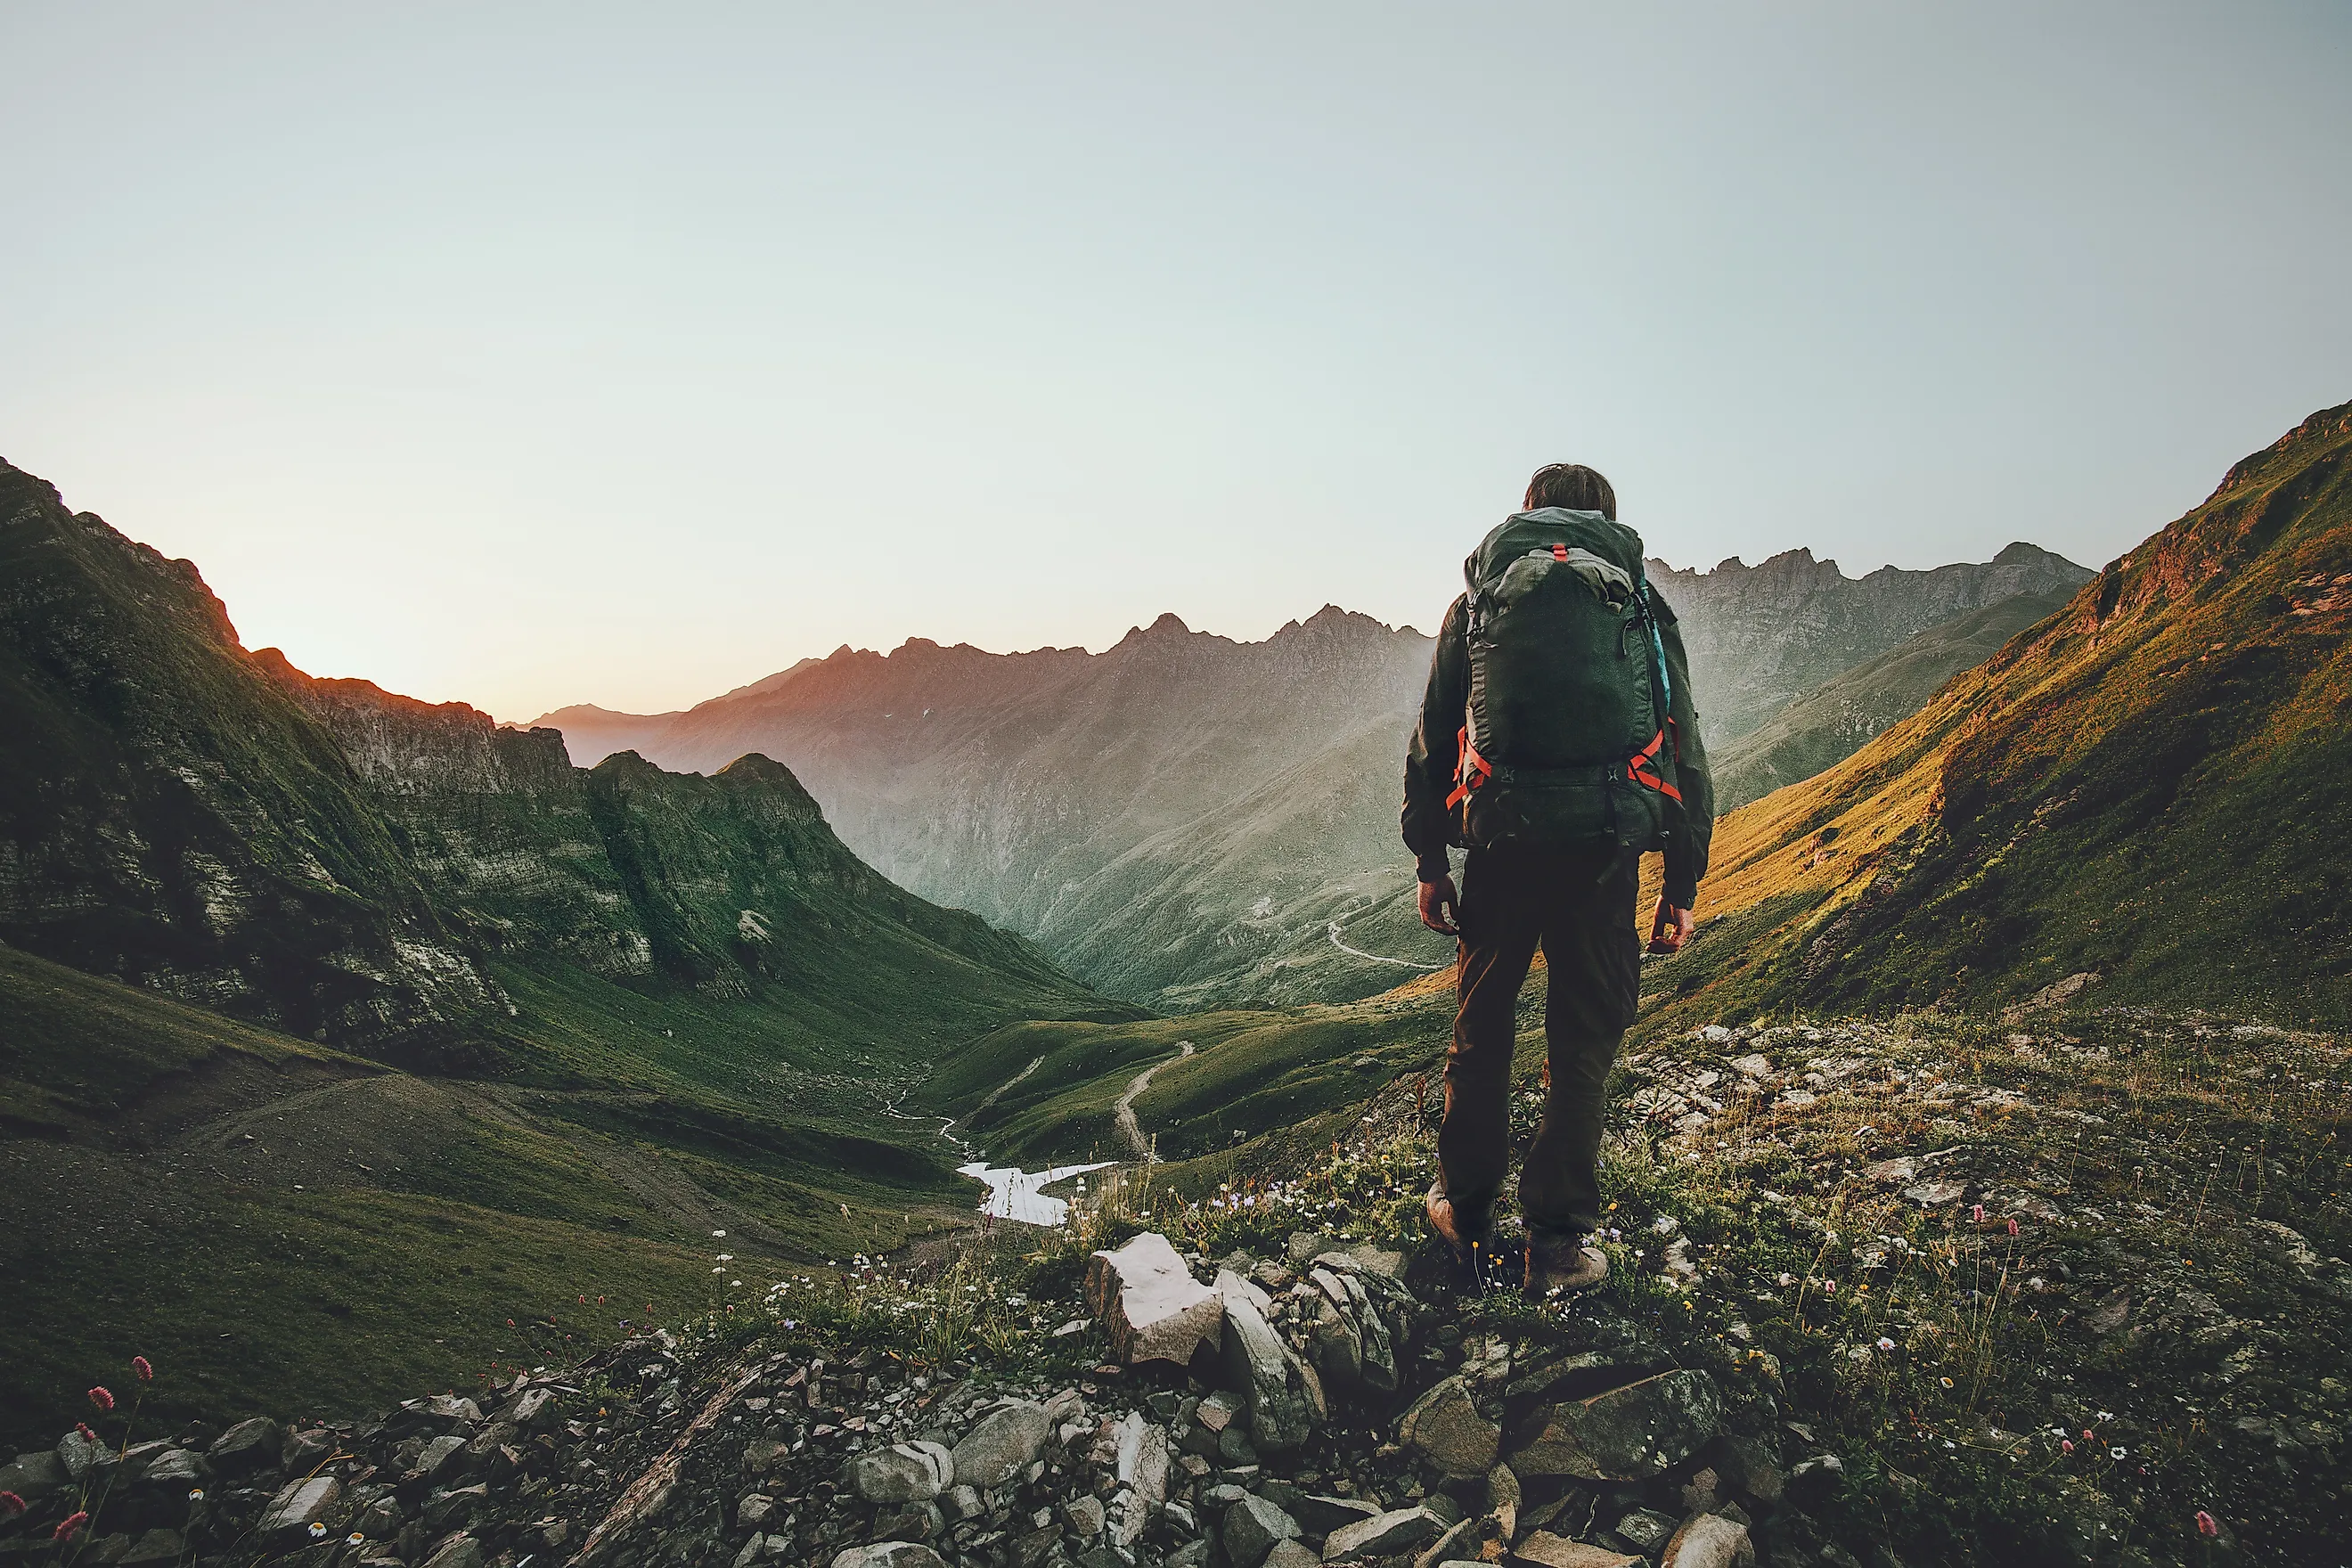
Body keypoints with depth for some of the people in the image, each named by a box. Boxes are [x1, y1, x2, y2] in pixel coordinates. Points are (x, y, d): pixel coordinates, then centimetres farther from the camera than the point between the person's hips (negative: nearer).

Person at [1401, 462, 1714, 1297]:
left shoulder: (1480, 598, 13)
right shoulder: (1642, 603, 13)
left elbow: (1431, 739, 9)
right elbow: (1685, 750, 10)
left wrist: (1429, 861, 14)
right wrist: (1683, 885, 13)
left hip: (1500, 837, 1)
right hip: (1604, 847, 0)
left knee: (1482, 1024, 16)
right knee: (1584, 1037, 10)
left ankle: (1463, 1209, 28)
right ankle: (1560, 1238, 14)